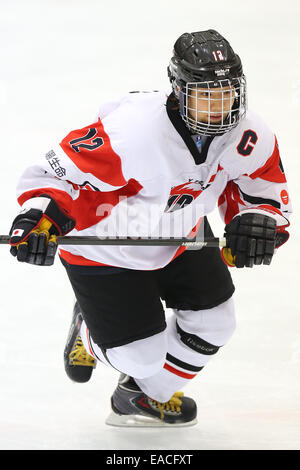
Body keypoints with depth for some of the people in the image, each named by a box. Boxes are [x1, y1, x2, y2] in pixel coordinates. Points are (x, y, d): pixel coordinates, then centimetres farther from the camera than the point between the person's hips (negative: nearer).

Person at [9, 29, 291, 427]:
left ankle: (147, 395, 34)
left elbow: (265, 190, -3)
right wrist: (39, 219, -46)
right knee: (142, 355, -3)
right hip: (106, 248, -6)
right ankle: (92, 331, 35)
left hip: (179, 237, 6)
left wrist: (258, 223, -25)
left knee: (213, 323, 7)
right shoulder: (133, 130, -38)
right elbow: (55, 173, -29)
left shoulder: (250, 137, -20)